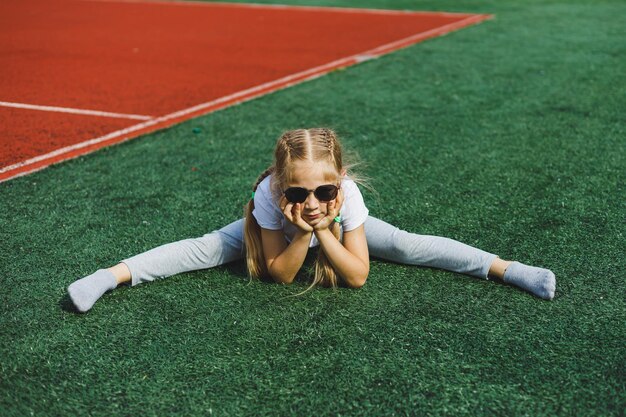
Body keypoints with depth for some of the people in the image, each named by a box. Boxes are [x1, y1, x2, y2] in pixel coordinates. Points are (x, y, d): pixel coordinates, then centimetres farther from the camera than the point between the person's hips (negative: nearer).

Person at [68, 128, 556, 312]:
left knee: (408, 244, -18)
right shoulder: (269, 196, -39)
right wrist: (303, 232, -46)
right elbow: (280, 275, -30)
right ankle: (112, 275, -22)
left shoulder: (347, 197, -40)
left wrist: (324, 230, -45)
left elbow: (358, 277, -32)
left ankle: (505, 268, -12)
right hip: (283, 232, -1)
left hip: (338, 227, 1)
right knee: (209, 247, -21)